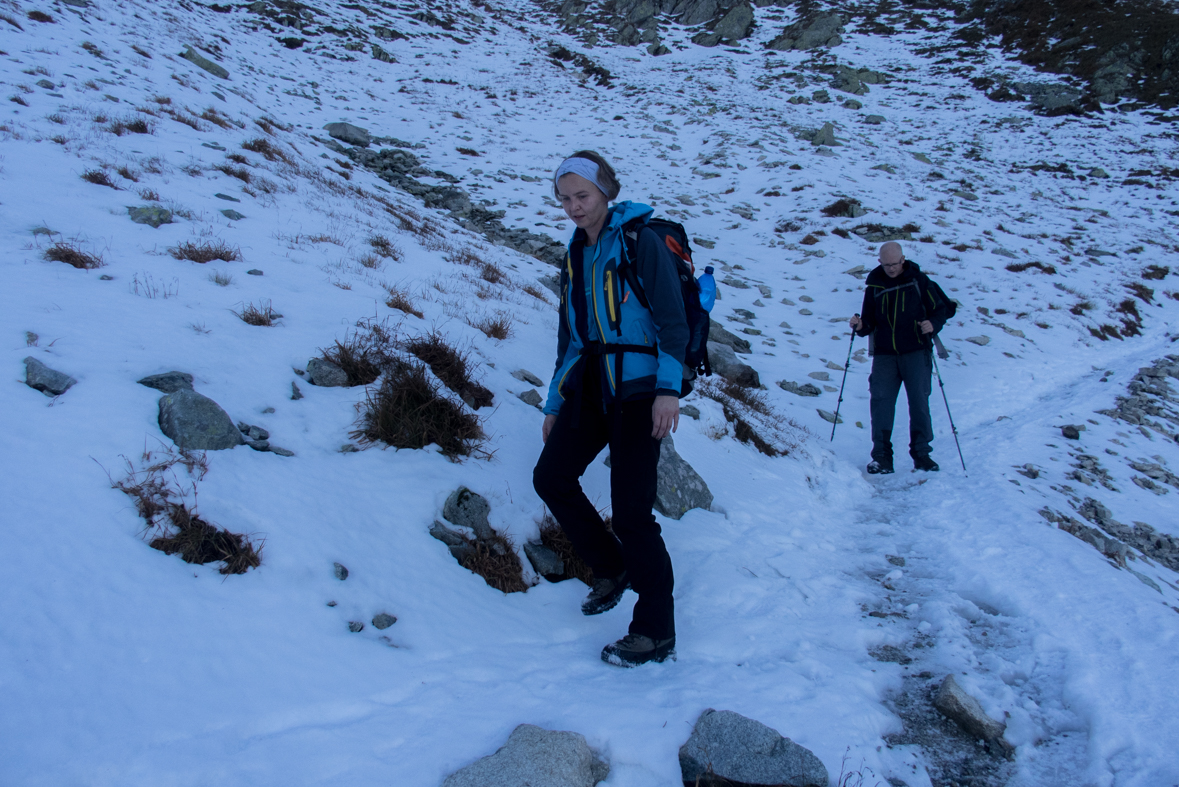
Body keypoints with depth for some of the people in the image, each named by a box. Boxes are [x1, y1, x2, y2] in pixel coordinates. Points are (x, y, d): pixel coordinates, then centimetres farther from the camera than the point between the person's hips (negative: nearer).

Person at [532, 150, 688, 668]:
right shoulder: (575, 257, 18)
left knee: (631, 509, -10)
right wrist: (554, 403, 20)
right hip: (591, 383, 8)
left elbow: (673, 318, -10)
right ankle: (611, 569, 24)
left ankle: (656, 633, 3)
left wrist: (669, 389, -20)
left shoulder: (640, 241, -4)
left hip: (638, 385, -8)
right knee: (550, 477, 3)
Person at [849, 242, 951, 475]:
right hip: (884, 353, 2)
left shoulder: (918, 280, 2)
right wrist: (860, 326, -10)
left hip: (916, 352, -2)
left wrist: (933, 324, -16)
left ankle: (921, 453, 7)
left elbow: (941, 309, 5)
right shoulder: (874, 285, 8)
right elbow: (870, 321, 12)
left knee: (919, 400, -4)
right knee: (881, 401, -7)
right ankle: (882, 456, -2)